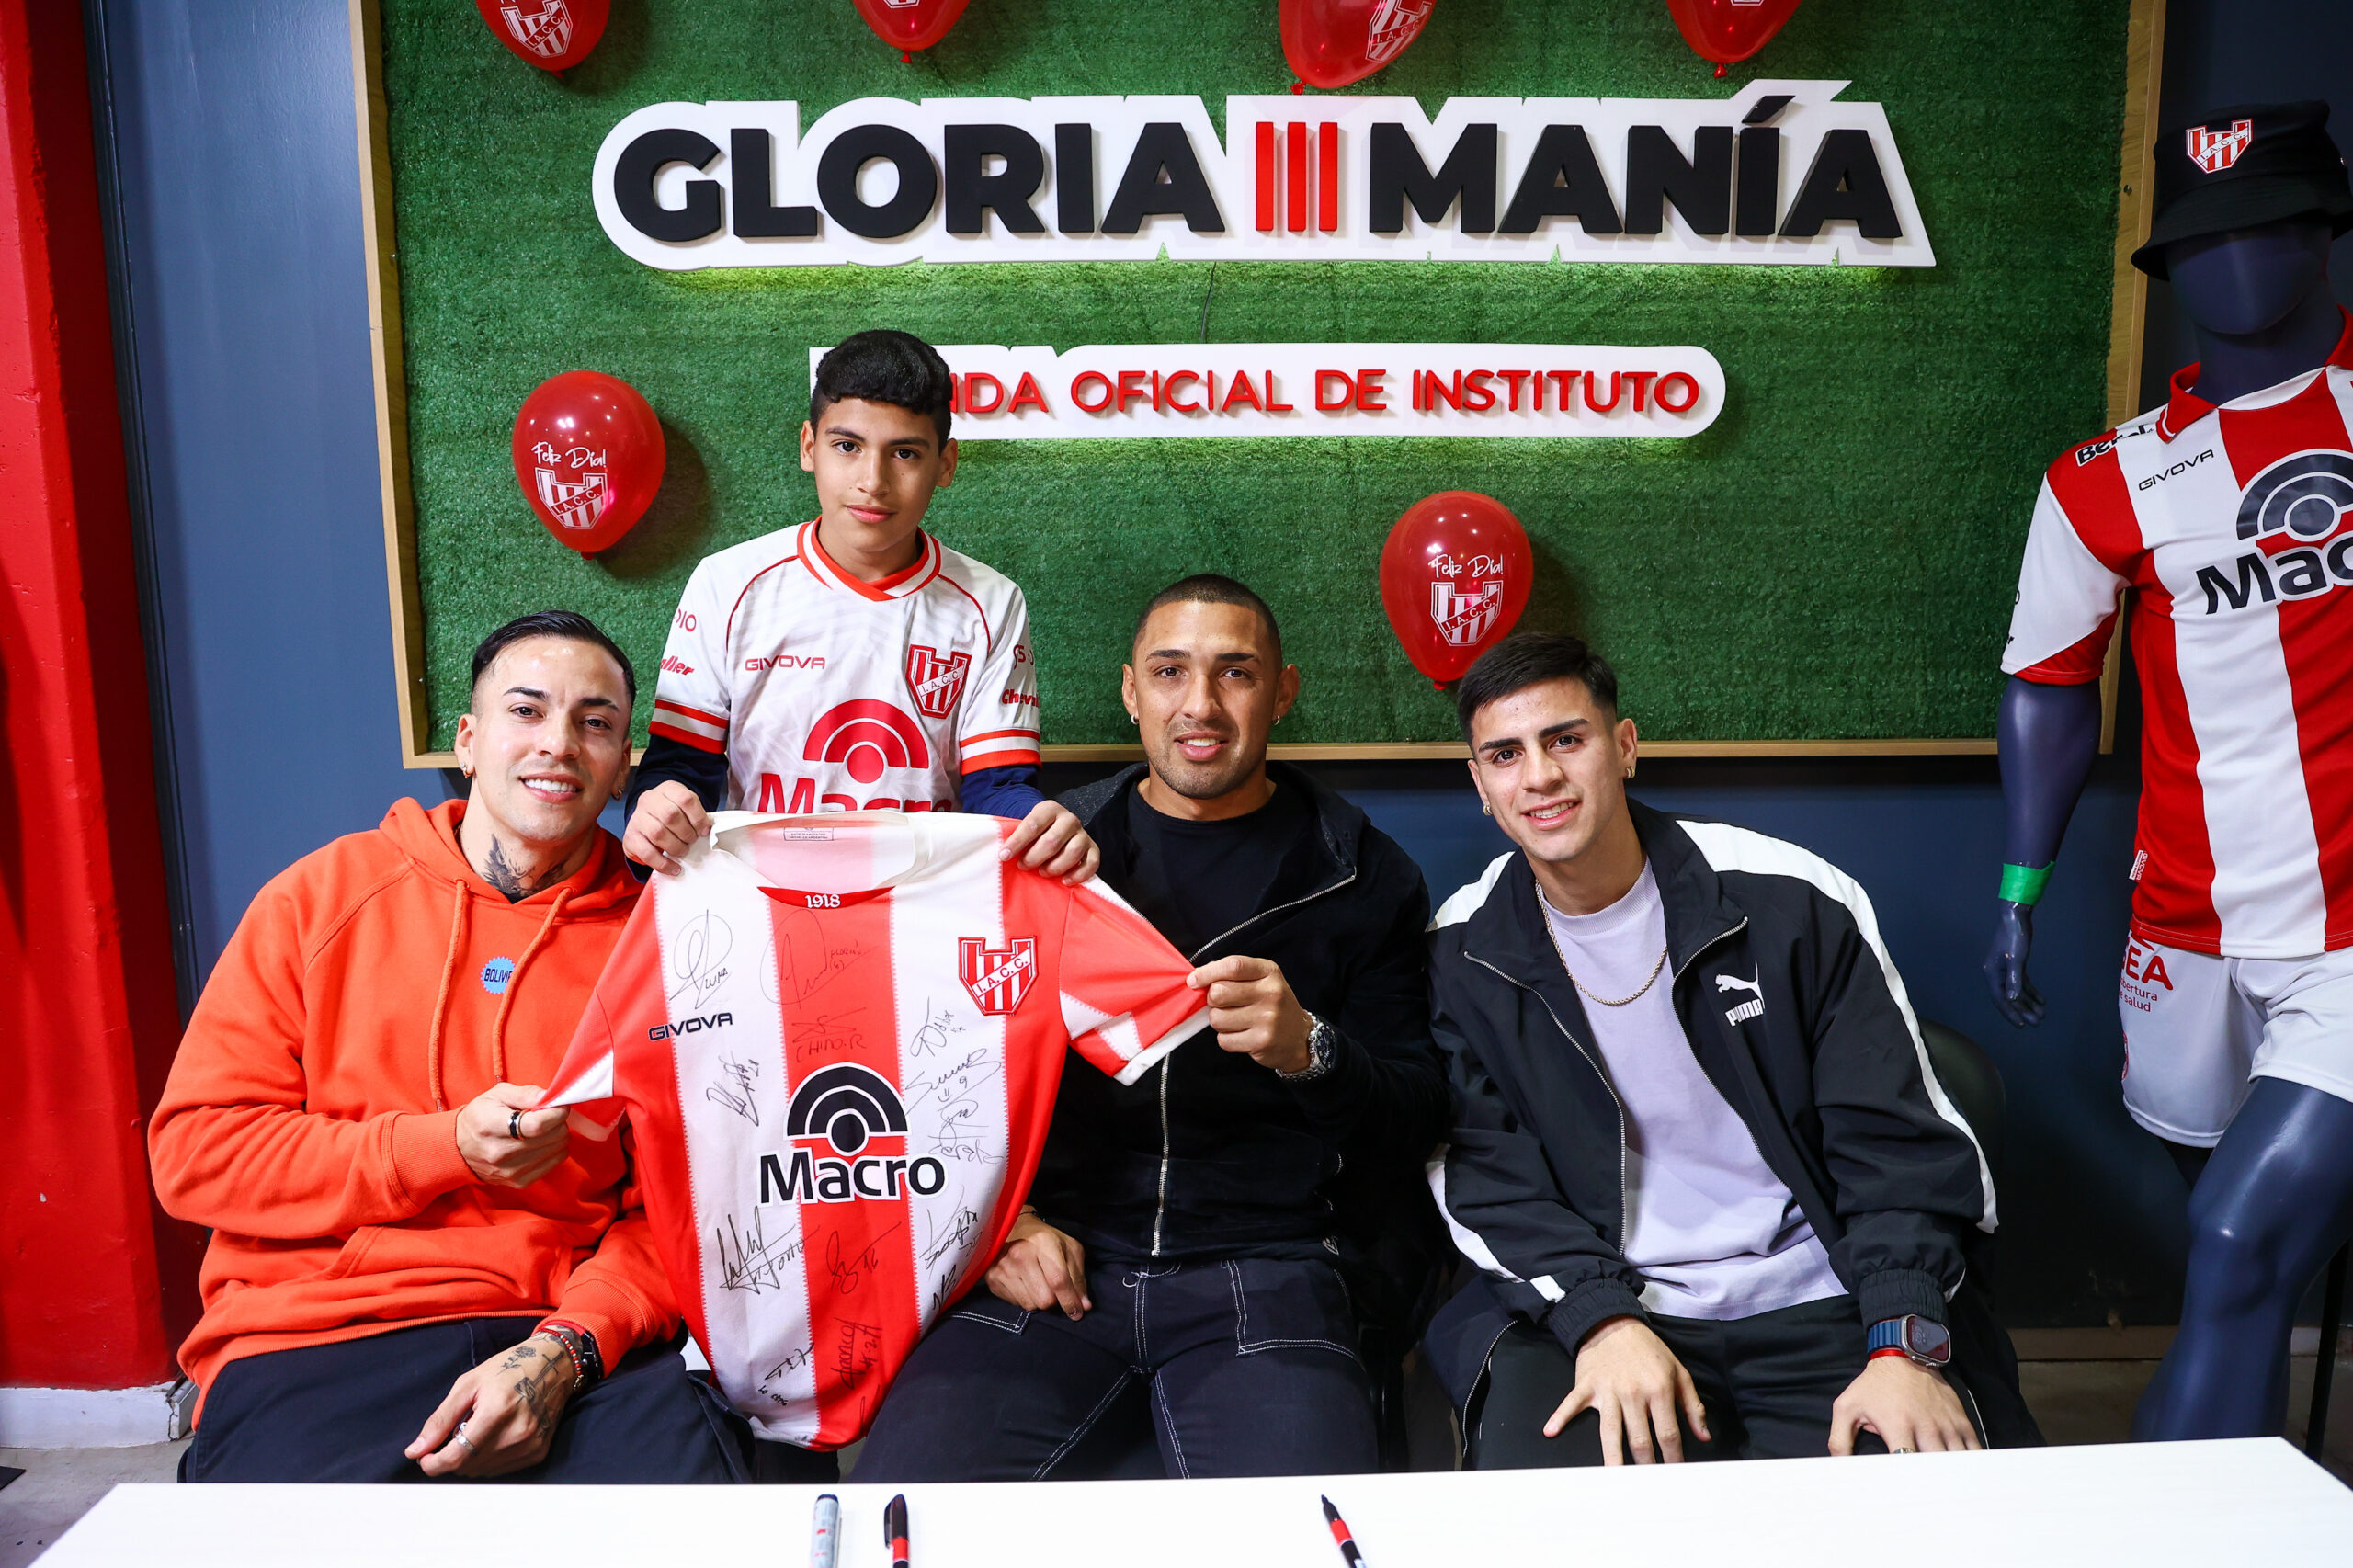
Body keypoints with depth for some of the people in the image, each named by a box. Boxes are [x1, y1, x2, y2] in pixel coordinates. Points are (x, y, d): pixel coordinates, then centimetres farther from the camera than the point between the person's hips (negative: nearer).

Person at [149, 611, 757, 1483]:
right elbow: (195, 1148, 2)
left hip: (581, 1341, 0)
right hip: (315, 1340, 0)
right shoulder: (322, 895, 6)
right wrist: (445, 1148, -10)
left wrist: (565, 1351, -14)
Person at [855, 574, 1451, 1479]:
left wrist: (1309, 1052, -16)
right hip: (1055, 1257, 2)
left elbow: (1417, 1119, 5)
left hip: (1264, 1261, -1)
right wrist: (1004, 1215, -1)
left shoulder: (1361, 876, 7)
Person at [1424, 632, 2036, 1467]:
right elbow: (1485, 1172, -2)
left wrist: (1905, 1347, -15)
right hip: (1586, 1308, 0)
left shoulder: (1790, 900, -3)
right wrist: (1601, 1320, -19)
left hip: (1817, 1305, 1)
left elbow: (1897, 1140, -2)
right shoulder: (1462, 953, 1)